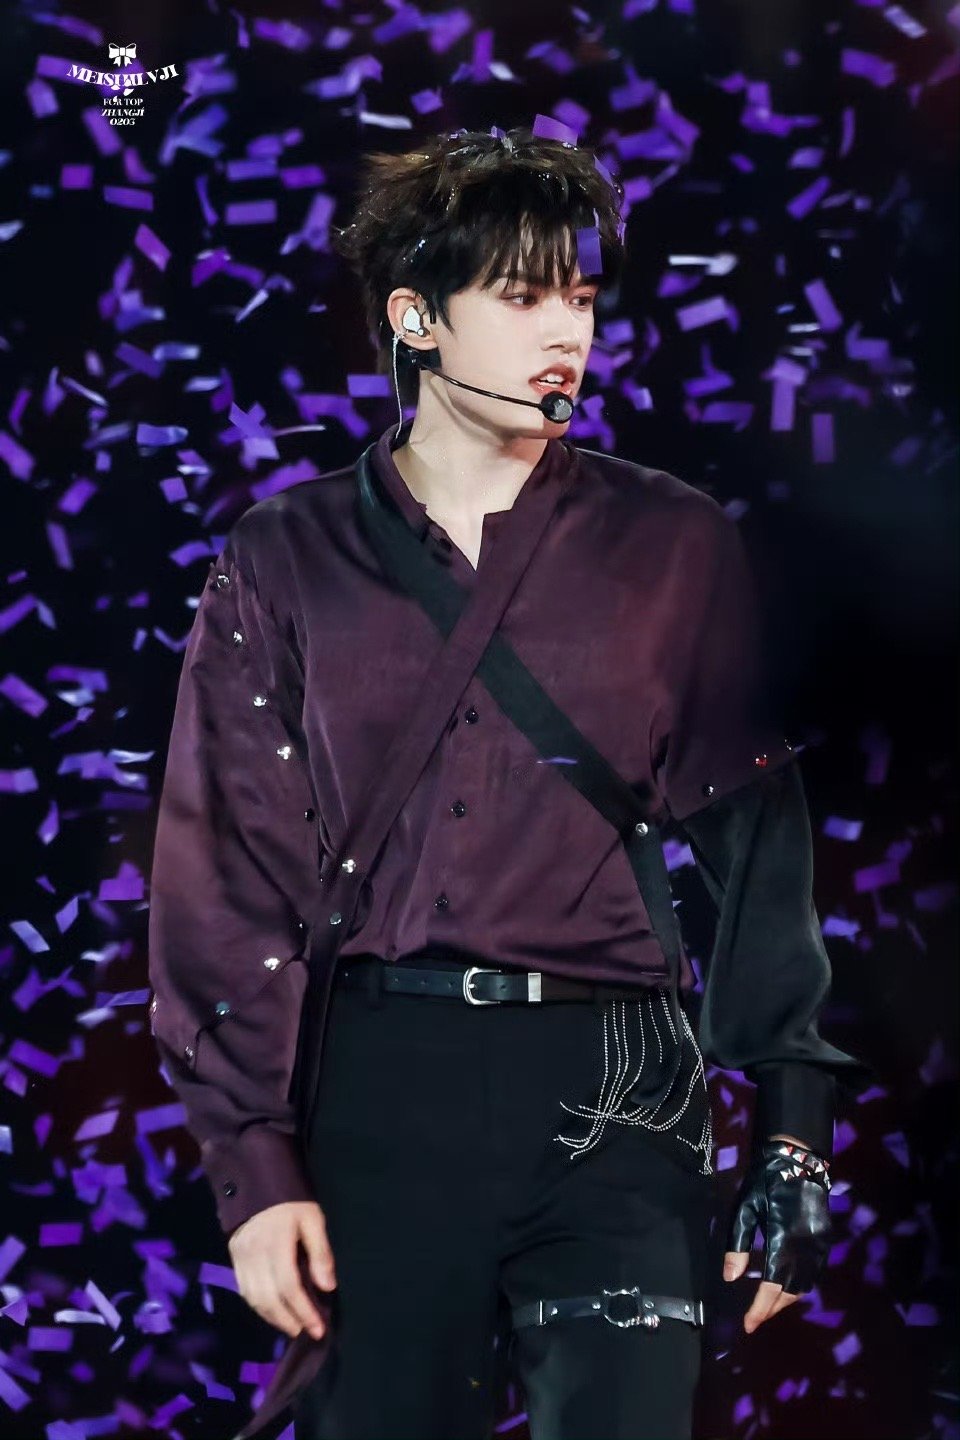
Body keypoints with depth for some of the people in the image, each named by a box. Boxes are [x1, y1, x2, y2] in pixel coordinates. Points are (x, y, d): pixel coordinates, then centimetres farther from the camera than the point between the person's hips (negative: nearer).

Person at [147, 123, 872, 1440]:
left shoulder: (675, 550, 7)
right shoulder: (288, 562, 7)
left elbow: (759, 846, 6)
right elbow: (228, 874, 4)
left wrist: (791, 1144, 0)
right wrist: (254, 1161, -4)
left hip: (609, 1093, 0)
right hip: (372, 1086, 1)